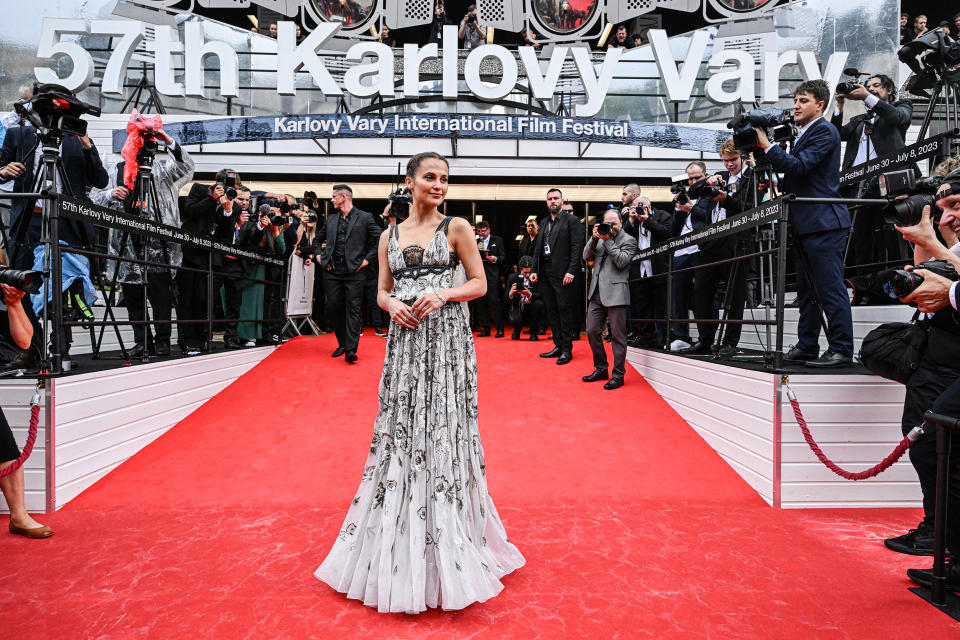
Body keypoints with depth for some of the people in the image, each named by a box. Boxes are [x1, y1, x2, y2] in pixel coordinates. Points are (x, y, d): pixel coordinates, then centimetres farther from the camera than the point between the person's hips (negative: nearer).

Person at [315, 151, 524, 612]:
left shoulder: (456, 228, 4)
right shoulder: (390, 236, 14)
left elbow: (479, 283, 3)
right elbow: (382, 291, 16)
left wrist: (443, 294, -14)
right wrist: (392, 303, -6)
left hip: (446, 340, -3)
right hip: (404, 342, 3)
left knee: (443, 430, -2)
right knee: (400, 431, 5)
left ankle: (449, 550, 15)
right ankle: (400, 550, 22)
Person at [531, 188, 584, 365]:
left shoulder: (572, 221, -1)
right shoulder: (543, 223, 19)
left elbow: (577, 247, -9)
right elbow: (537, 248, 19)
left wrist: (571, 271, -17)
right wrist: (534, 270, 9)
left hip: (562, 274, -7)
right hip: (545, 274, 7)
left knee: (565, 310, -4)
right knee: (552, 311, 9)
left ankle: (567, 349, 3)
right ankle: (558, 346, 17)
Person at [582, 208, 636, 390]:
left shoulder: (628, 240, 2)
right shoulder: (601, 237, 18)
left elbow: (621, 261, -12)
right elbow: (587, 257, 11)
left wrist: (608, 241, -10)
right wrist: (594, 238, -1)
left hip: (615, 294, -6)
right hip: (597, 293, 6)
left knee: (617, 335, -3)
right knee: (592, 331, 7)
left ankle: (618, 375, 5)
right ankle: (600, 369, 21)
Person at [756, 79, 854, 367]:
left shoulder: (825, 131, -6)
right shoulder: (804, 134, 22)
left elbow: (799, 166, -19)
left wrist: (767, 145, -15)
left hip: (824, 222, -10)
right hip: (805, 224, 10)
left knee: (831, 287, -8)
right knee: (807, 290, 11)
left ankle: (841, 349, -4)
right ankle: (806, 346, 18)